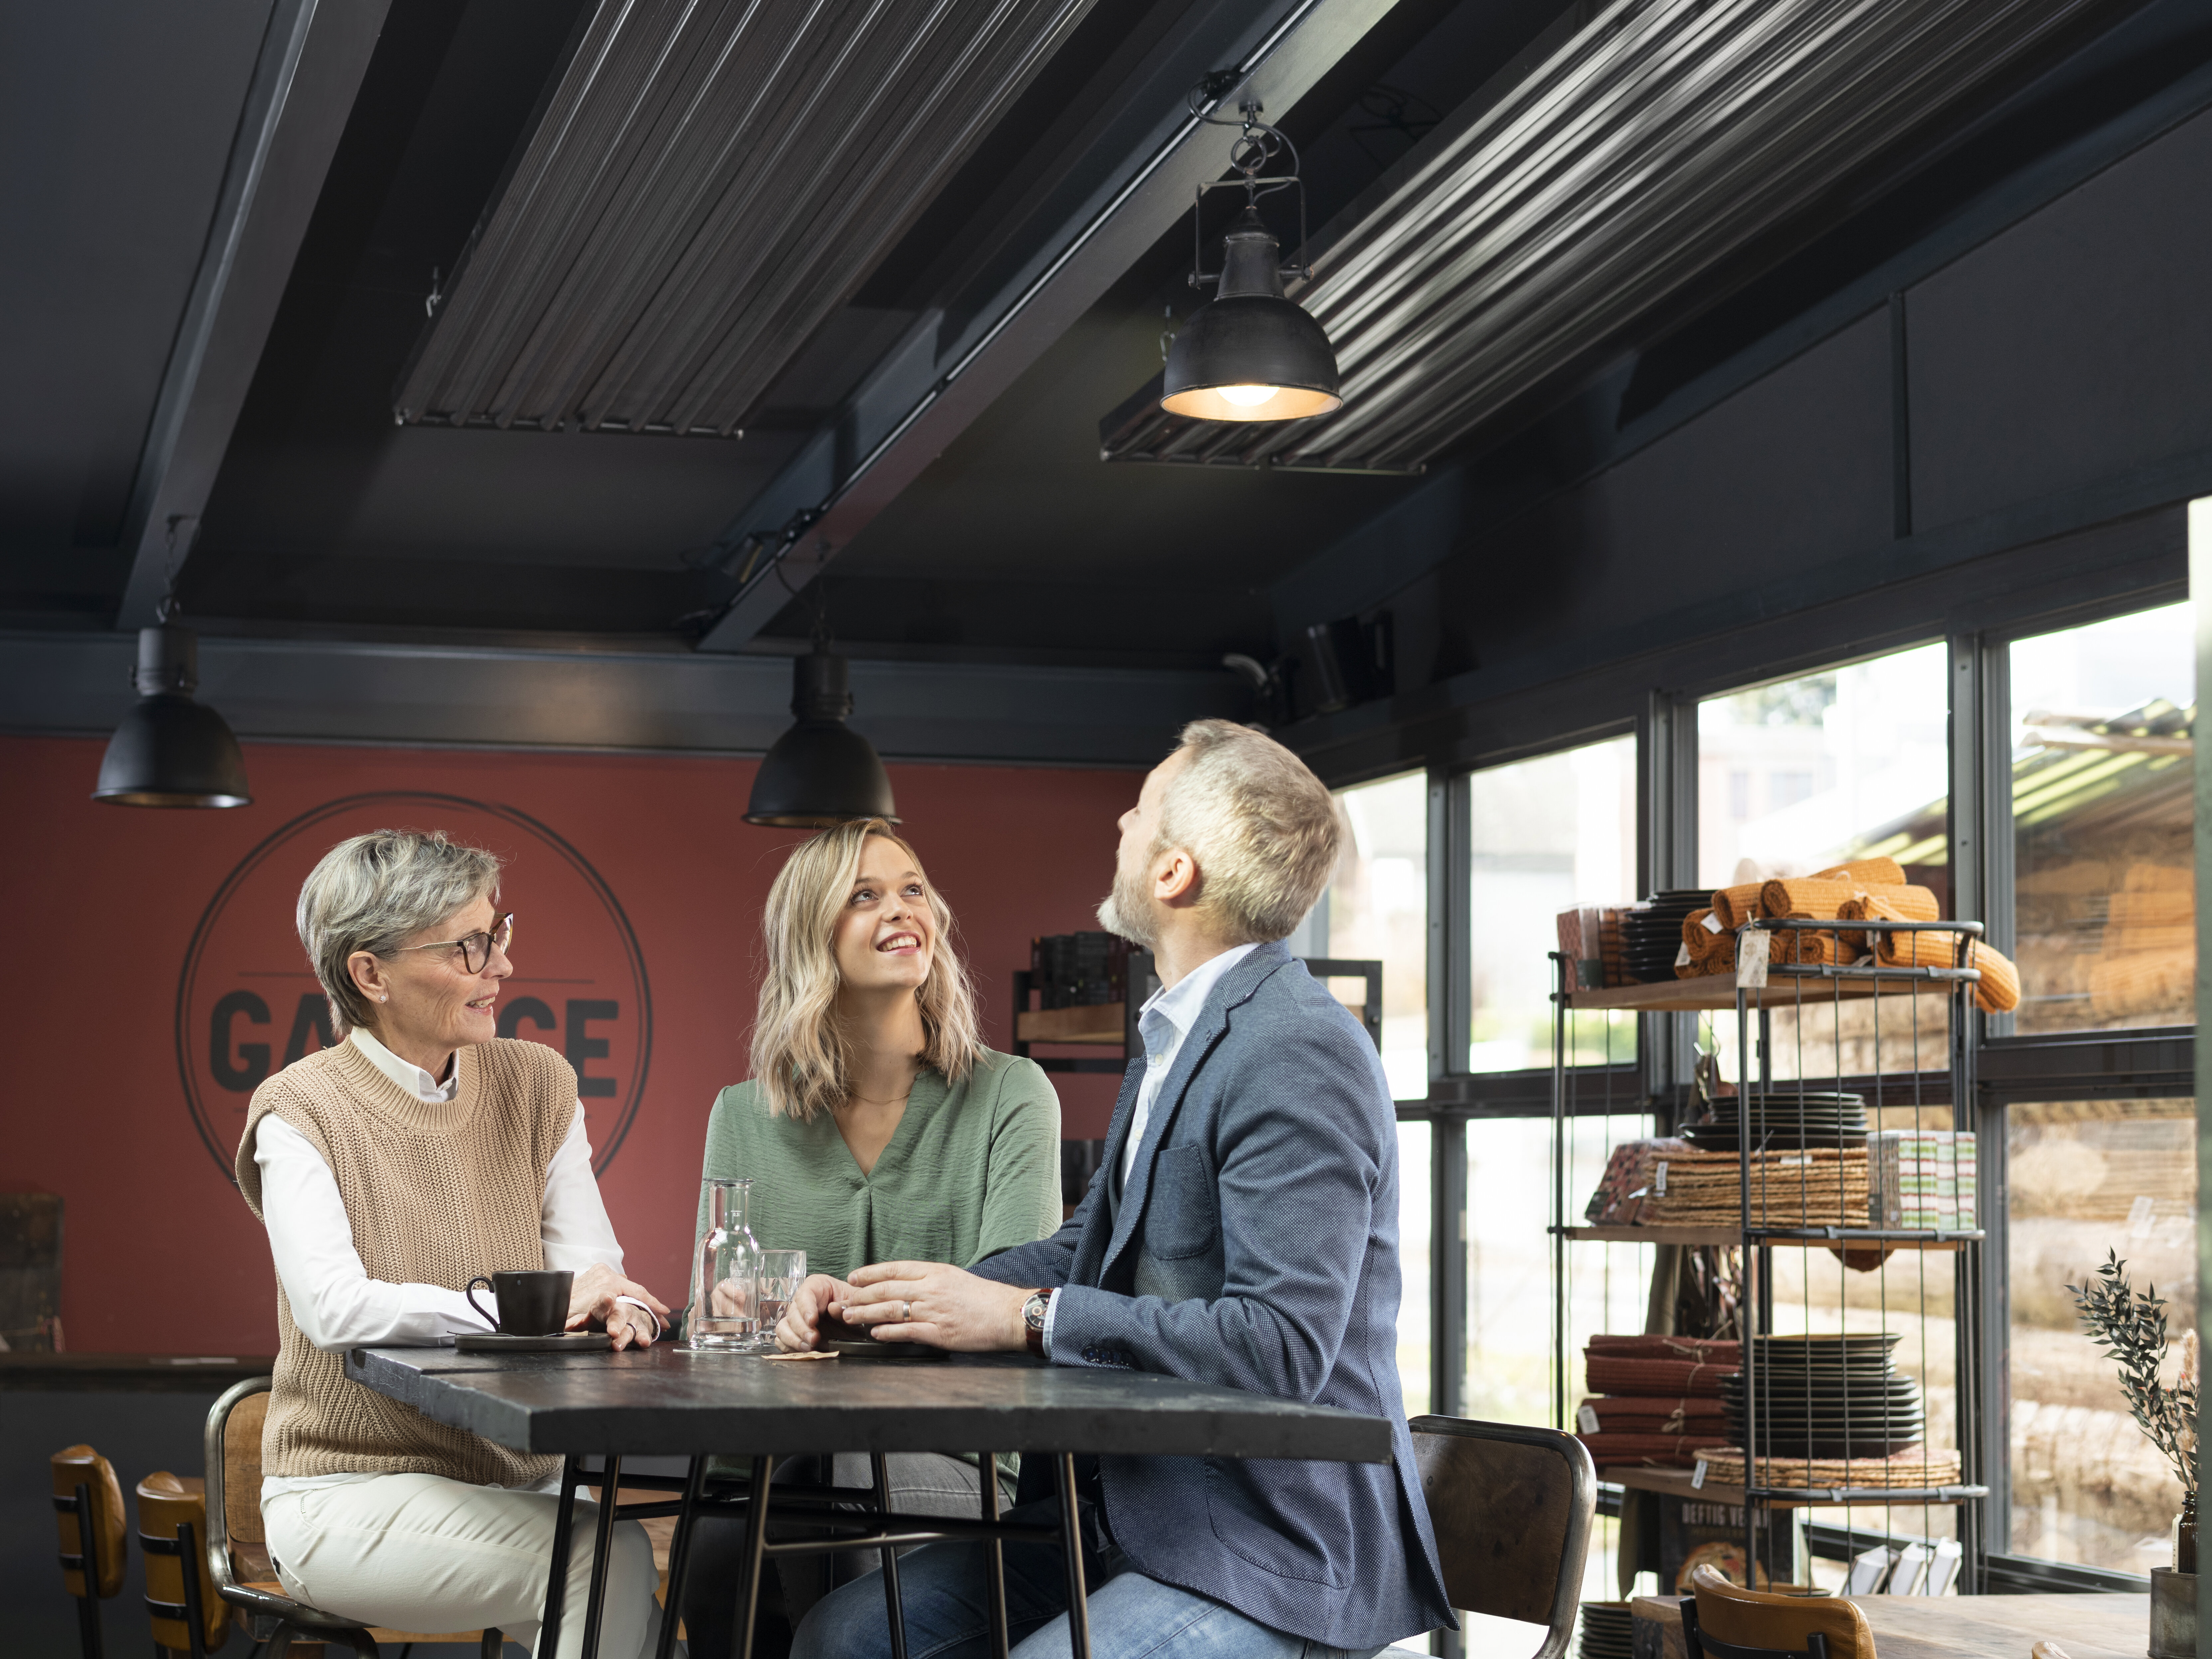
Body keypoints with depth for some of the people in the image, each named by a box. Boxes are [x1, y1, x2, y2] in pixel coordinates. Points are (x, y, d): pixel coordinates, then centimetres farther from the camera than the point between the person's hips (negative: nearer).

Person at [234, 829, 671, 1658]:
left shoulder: (538, 1086, 8)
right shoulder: (302, 1112, -7)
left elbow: (594, 1267, 5)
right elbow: (331, 1308, -21)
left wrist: (612, 1307, -20)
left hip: (519, 1483, 5)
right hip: (353, 1490, -4)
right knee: (606, 1557, -28)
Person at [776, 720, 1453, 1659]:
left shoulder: (1299, 1054, -19)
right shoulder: (1175, 1036, 15)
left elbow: (1282, 1345, -25)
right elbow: (1090, 1252, 19)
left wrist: (1021, 1317, -21)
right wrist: (875, 1298, 3)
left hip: (1270, 1563, -10)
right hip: (1133, 1511, 10)